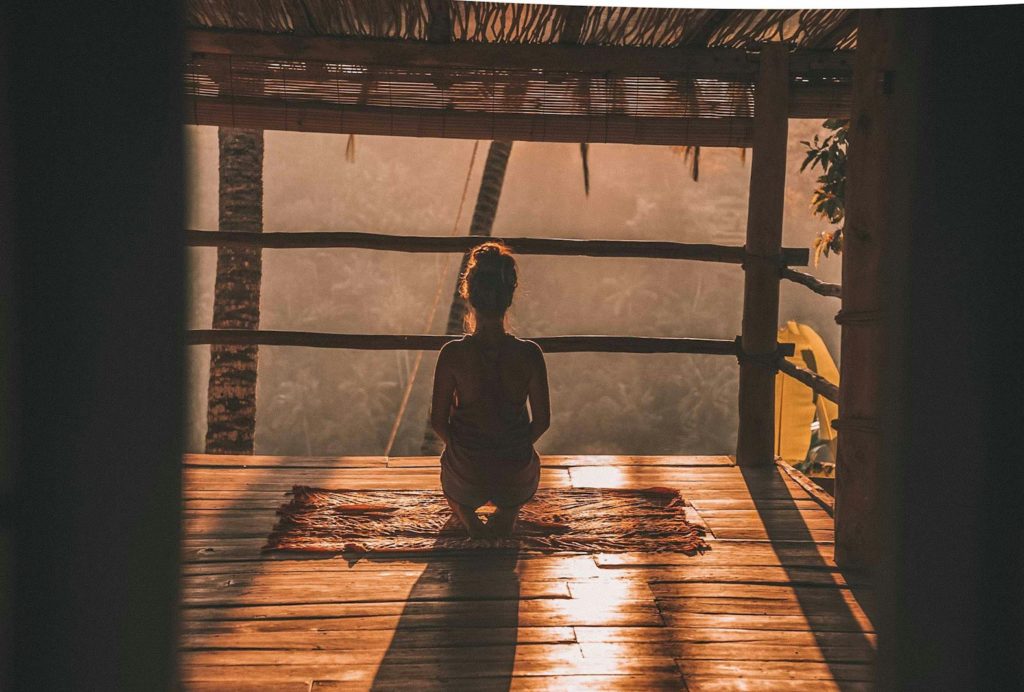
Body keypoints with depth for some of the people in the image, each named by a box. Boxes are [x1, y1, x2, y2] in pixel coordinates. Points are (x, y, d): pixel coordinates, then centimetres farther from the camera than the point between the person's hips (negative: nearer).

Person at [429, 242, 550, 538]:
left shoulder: (453, 354, -20)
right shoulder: (529, 354, -19)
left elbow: (438, 421, -9)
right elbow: (542, 421, -7)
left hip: (466, 470, 0)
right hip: (516, 475, 0)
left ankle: (466, 514, 13)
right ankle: (508, 511, 15)